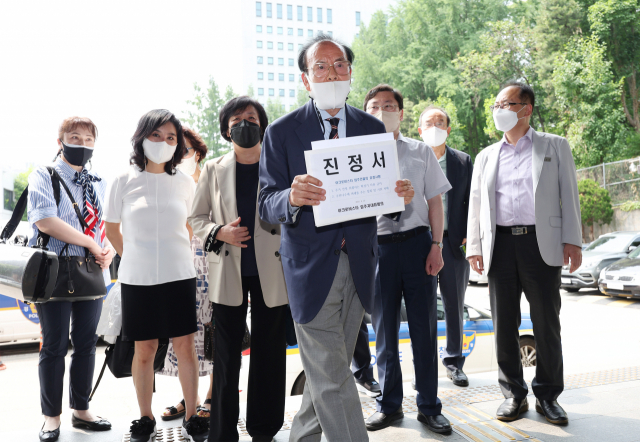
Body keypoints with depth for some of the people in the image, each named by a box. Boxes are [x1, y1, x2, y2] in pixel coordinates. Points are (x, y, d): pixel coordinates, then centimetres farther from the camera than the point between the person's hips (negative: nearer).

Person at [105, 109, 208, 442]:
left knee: (185, 346, 3)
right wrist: (136, 258, 10)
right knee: (144, 349, 8)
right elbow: (112, 230, 10)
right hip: (137, 279, -1)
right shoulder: (124, 181, -2)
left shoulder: (184, 183, 2)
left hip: (179, 276, 1)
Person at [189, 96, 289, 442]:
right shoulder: (214, 169, 6)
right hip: (228, 273, 1)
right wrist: (219, 233, -10)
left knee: (269, 351, 7)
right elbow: (196, 217, 10)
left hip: (270, 271, 0)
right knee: (226, 354, 6)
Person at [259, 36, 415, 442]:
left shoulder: (373, 128, 7)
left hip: (358, 263, 5)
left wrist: (401, 194, -12)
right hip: (312, 266, -4)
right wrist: (292, 198, -30)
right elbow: (267, 205, -7)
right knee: (332, 377, -5)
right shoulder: (282, 131, -3)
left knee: (330, 368, 17)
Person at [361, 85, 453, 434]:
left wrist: (436, 246, -2)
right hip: (376, 245, 0)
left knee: (424, 327, 4)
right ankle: (389, 404, 24)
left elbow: (435, 200, 7)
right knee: (384, 329, 9)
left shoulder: (420, 152, 9)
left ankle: (428, 406, 18)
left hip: (416, 242, 0)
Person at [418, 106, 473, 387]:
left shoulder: (463, 162, 11)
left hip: (454, 242, 2)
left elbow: (471, 202, 10)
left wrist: (469, 236, -3)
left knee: (455, 305, 9)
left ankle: (453, 361, 24)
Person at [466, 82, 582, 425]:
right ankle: (514, 394, 16)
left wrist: (572, 240, -5)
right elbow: (476, 205, 14)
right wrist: (474, 247, 5)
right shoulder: (485, 156, 17)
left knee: (546, 323, 2)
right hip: (500, 245, 3)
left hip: (541, 243, -2)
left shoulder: (555, 146, 10)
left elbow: (569, 195, 4)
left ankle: (548, 395, 16)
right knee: (504, 324, 4)